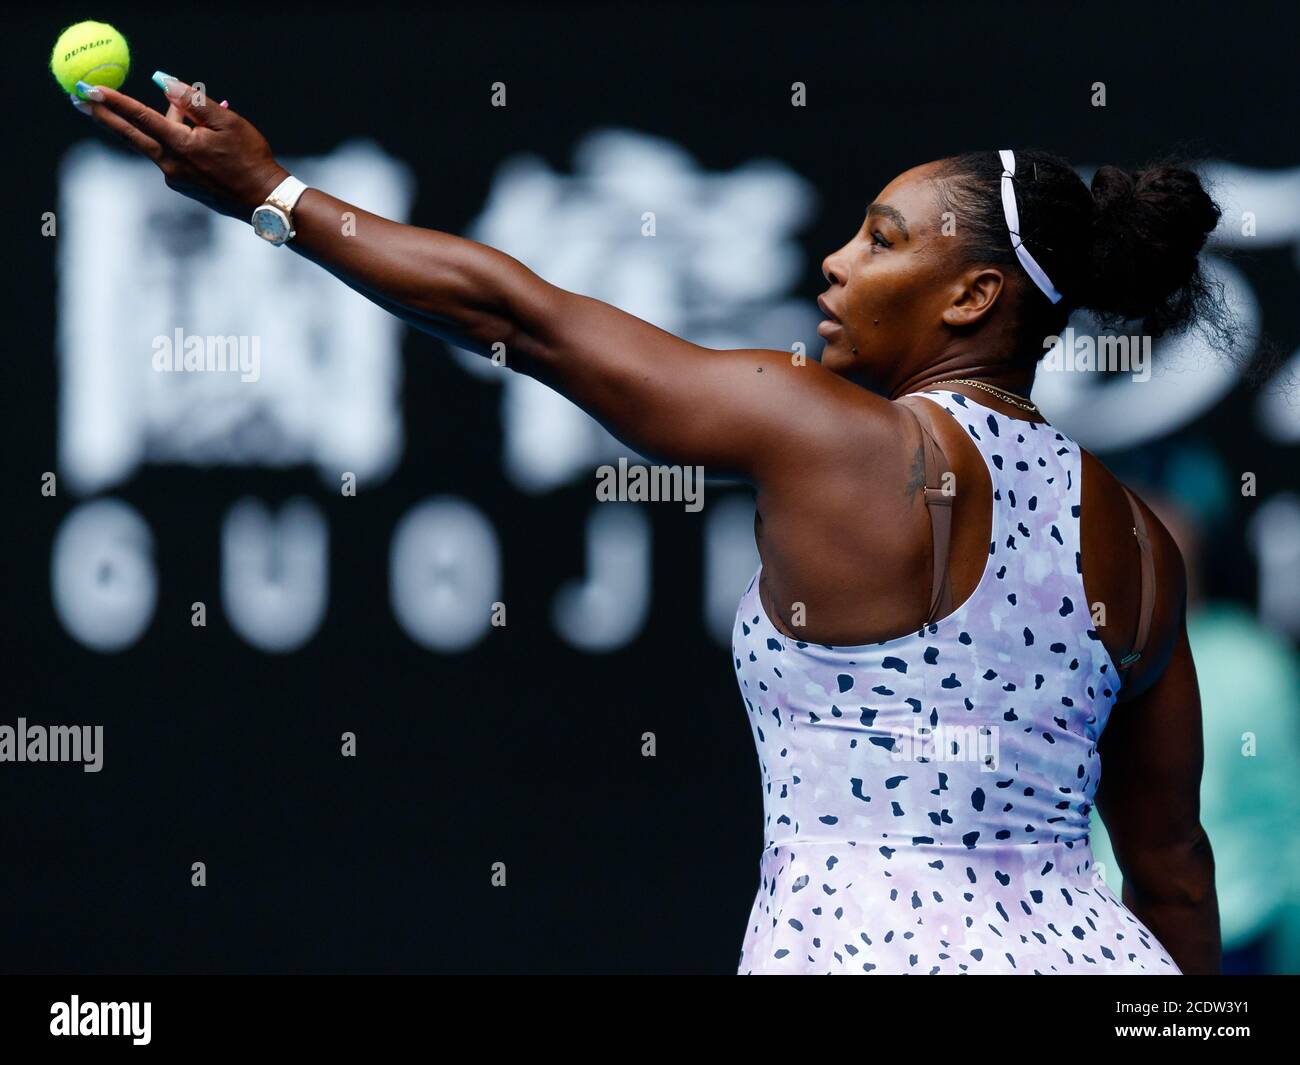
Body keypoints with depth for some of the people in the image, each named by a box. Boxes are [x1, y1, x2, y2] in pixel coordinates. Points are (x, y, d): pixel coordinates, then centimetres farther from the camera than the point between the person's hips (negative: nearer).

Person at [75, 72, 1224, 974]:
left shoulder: (834, 441, -7)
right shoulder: (1139, 539, 8)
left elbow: (517, 313, 0)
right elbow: (1173, 863, 13)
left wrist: (270, 194, 8)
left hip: (865, 944, -6)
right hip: (1085, 951, 6)